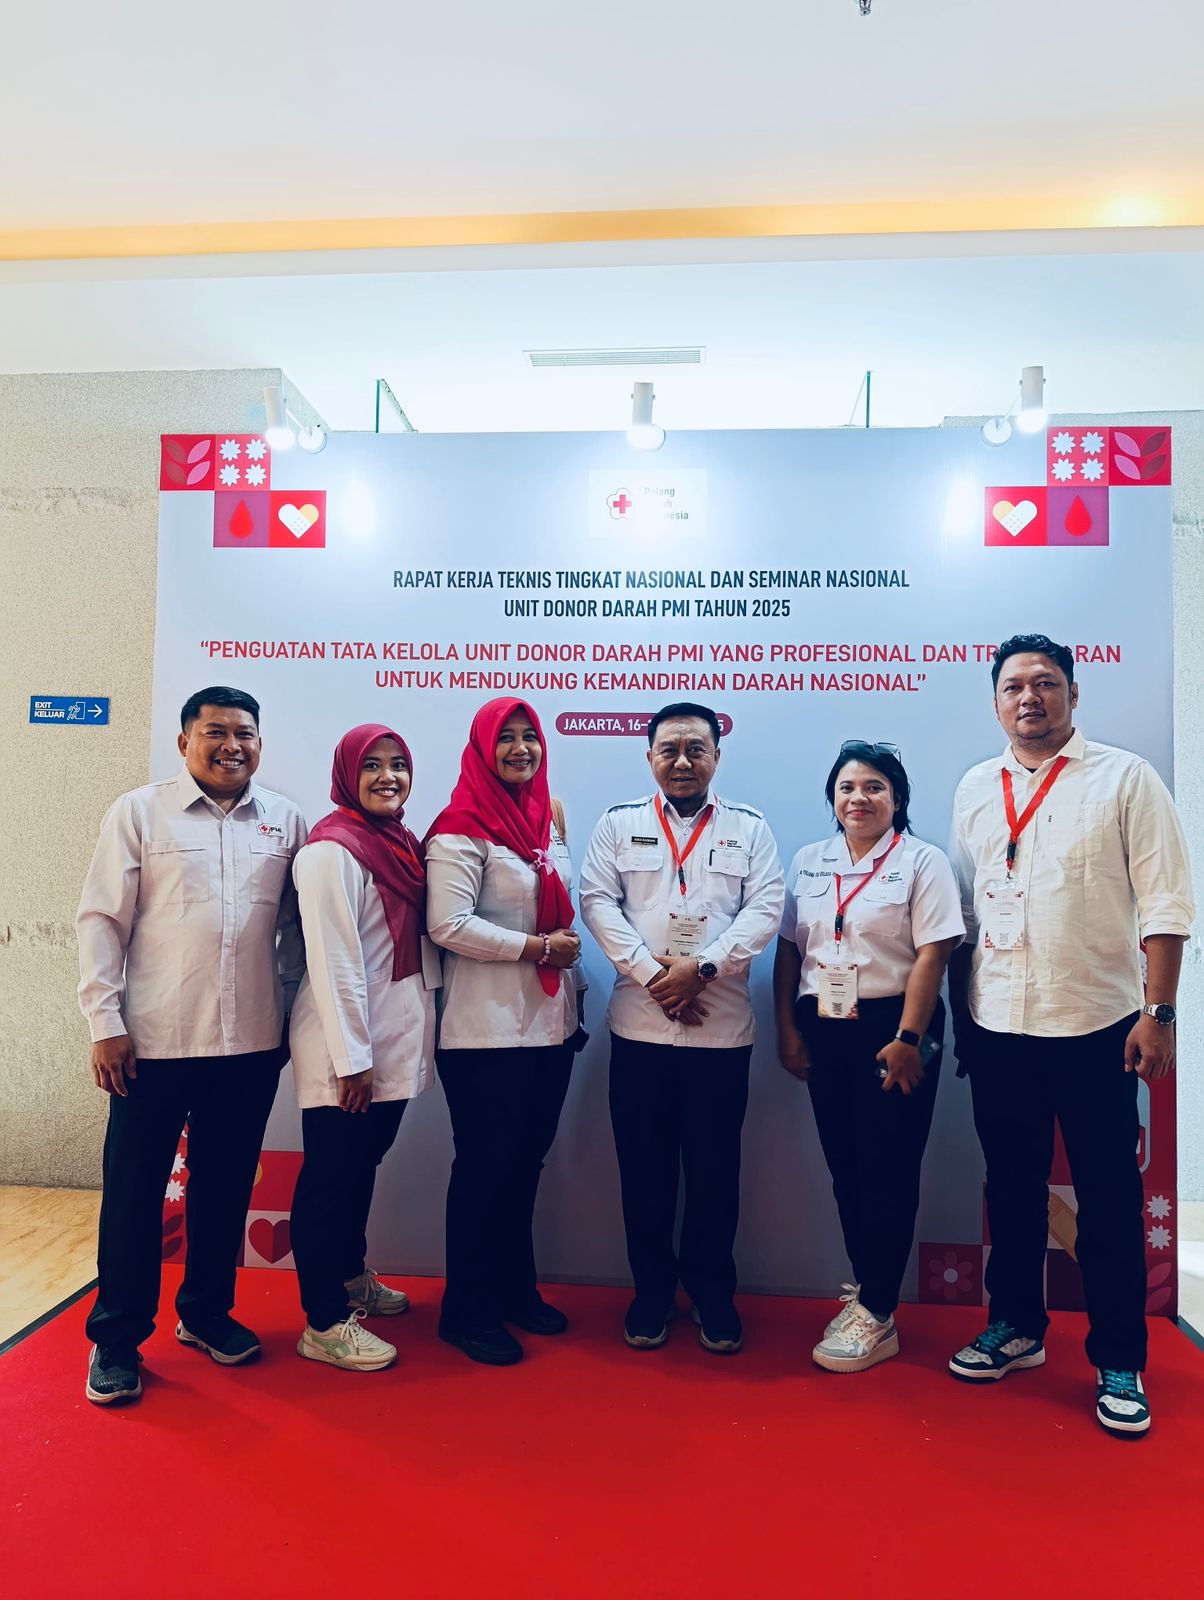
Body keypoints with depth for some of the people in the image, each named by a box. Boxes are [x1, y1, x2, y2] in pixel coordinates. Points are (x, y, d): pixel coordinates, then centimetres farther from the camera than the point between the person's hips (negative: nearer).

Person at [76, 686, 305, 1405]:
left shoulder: (286, 821, 6)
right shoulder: (140, 813, -1)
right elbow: (102, 921, -2)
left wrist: (287, 1008, 10)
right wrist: (105, 1021, -6)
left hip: (253, 1044, 3)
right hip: (155, 1041, -2)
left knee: (226, 1184, 14)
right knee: (134, 1189, 7)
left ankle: (206, 1312, 34)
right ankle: (117, 1338, 24)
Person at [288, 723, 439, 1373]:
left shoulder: (401, 843, 10)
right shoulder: (332, 850, -16)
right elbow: (333, 960, -19)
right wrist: (351, 1059, -19)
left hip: (393, 1044, 8)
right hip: (346, 1050, -8)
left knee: (364, 1164, 22)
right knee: (331, 1175, 4)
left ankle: (351, 1277, 40)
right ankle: (324, 1324, 17)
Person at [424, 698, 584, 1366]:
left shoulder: (547, 821, 13)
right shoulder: (462, 828, -10)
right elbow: (449, 924, -19)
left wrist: (573, 979, 15)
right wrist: (537, 947, -17)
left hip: (550, 1024, 7)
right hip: (487, 1030, -7)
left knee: (526, 1160, 17)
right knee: (486, 1166, 3)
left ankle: (516, 1288, 33)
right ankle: (469, 1310, 20)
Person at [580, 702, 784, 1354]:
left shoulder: (750, 828, 7)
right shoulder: (619, 824, 7)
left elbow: (764, 910, -3)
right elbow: (597, 902, -2)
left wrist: (701, 968, -15)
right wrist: (653, 975, -12)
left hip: (722, 1028, 0)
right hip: (639, 1025, 1)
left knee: (715, 1168, 9)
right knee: (644, 1167, 9)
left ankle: (713, 1293, 28)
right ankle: (651, 1289, 27)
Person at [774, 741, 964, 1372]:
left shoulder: (922, 862, -4)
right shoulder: (808, 862, 10)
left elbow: (932, 955, -10)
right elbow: (788, 949, 10)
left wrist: (907, 1040, -16)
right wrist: (787, 1028, 5)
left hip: (892, 1030, -4)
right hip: (823, 1031, 5)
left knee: (887, 1173, 1)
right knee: (844, 1169, 11)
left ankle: (876, 1318, 11)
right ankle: (867, 1289, 27)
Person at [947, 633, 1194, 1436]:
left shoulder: (1125, 779, -3)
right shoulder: (976, 788, 8)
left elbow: (1165, 903, -6)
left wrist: (1157, 1013, -12)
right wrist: (959, 1009, 8)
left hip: (1094, 1024, -3)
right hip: (996, 1027, 4)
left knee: (1109, 1197, 7)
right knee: (1012, 1185, 16)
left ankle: (1119, 1363, 22)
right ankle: (1016, 1328, 32)